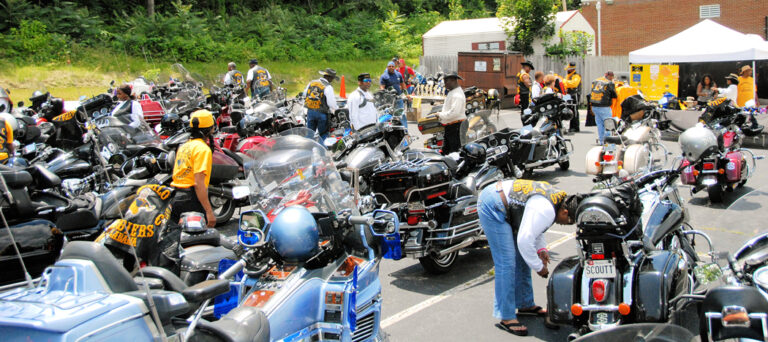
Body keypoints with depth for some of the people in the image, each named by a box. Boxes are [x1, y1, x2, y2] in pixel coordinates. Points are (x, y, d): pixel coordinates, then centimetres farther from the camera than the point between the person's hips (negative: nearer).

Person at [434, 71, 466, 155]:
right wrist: (441, 113, 12)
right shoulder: (451, 92, 16)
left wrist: (441, 115, -18)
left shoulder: (457, 95, -18)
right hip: (448, 126, 11)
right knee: (445, 149, 16)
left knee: (455, 150, -6)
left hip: (454, 125, -11)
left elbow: (454, 112, -27)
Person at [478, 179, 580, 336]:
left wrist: (541, 248, 9)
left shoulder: (558, 197, 7)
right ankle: (506, 317, -5)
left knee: (521, 257, 15)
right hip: (492, 206, -11)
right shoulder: (546, 211, -24)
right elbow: (524, 241, -22)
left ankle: (526, 304, 27)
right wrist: (539, 267, -9)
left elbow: (533, 225, 21)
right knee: (507, 262, -11)